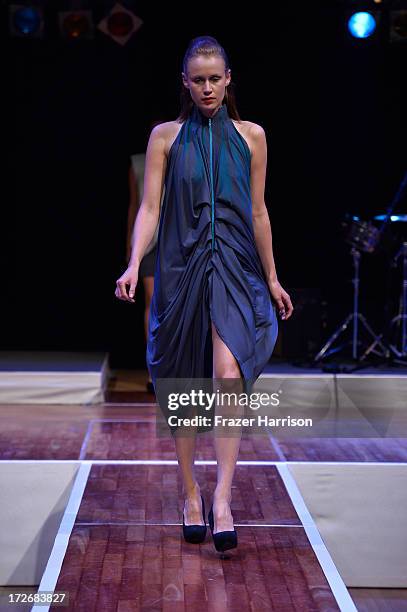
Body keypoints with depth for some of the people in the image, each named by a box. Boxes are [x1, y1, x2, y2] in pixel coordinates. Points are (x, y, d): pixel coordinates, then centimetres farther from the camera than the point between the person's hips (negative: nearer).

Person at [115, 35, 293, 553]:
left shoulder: (251, 136, 9)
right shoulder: (165, 136, 6)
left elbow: (258, 213, 12)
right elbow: (149, 208, 0)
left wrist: (272, 278, 14)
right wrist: (134, 264, -16)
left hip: (234, 268, 0)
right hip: (180, 267, 0)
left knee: (229, 375, -19)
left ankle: (222, 500, -16)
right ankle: (191, 495, 19)